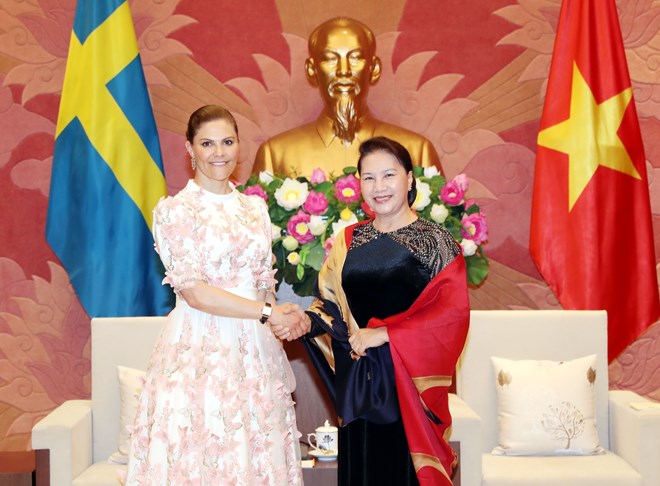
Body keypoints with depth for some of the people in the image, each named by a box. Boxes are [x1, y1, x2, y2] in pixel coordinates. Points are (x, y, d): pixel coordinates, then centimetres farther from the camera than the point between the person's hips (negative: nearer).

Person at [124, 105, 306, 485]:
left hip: (256, 350, 5)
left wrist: (279, 324, 1)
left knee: (259, 454, 7)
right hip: (199, 351, -5)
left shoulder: (255, 208, 12)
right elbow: (194, 293, -14)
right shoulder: (174, 210, -5)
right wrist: (268, 313, -15)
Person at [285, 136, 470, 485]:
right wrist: (307, 322, -12)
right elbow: (329, 302, 10)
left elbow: (453, 312, -14)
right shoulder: (348, 241, 9)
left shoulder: (434, 241, -4)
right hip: (357, 382, 4)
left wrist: (384, 333, -19)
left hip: (409, 382, -4)